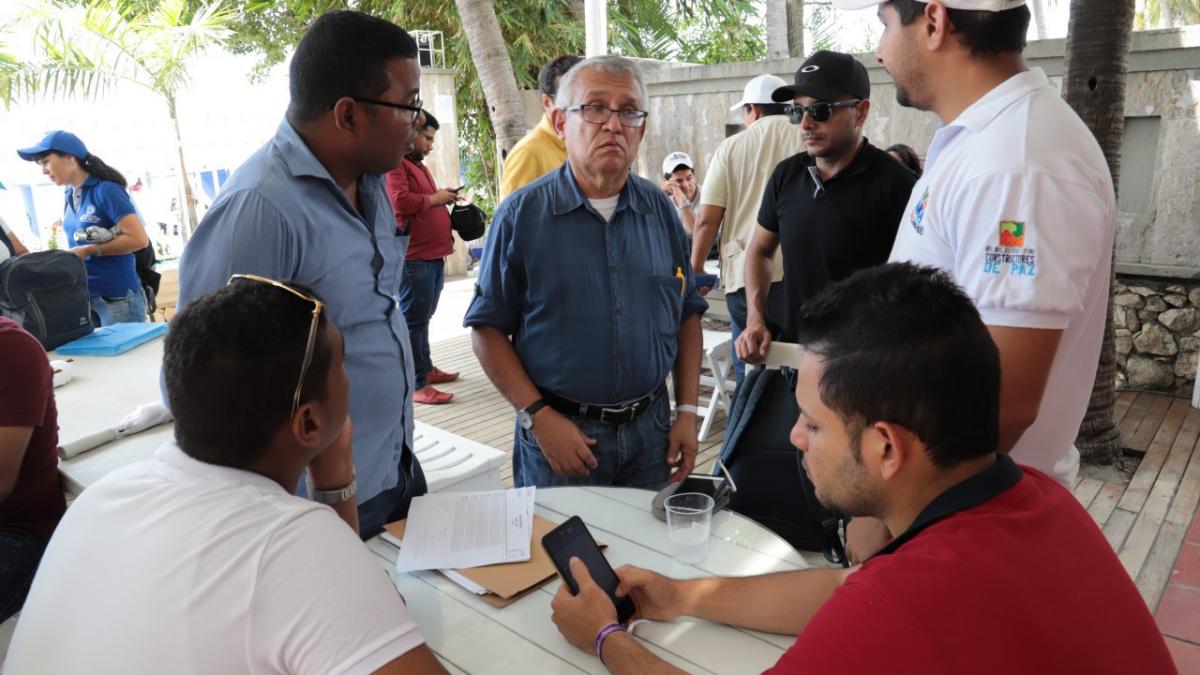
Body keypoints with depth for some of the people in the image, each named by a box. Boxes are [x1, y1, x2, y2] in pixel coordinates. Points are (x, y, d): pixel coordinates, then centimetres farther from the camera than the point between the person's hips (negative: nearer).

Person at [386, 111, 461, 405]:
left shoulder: (420, 166, 24)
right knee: (413, 321, -7)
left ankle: (426, 368, 28)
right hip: (414, 259, -10)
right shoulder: (394, 165, -9)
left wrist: (445, 199, 15)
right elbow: (400, 201, -23)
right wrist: (435, 198, -11)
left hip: (433, 256, 10)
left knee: (423, 319, 18)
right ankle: (416, 385, -5)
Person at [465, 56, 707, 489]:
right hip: (557, 435, -3)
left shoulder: (660, 210, 3)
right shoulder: (522, 214, -8)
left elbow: (687, 314, 8)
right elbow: (488, 328, -7)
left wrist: (687, 412, 3)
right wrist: (538, 417, -14)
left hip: (651, 429, 4)